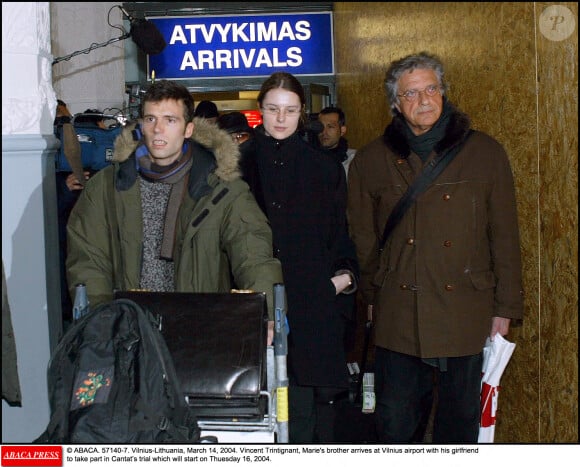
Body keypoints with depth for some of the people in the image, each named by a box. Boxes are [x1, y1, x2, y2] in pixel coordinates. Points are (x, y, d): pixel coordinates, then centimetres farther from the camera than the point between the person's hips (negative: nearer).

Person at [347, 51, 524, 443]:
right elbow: (363, 236, 12)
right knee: (396, 420, 6)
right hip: (398, 316, 1)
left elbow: (505, 235, 3)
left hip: (465, 313, 0)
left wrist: (506, 307, 2)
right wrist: (372, 294, 10)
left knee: (461, 415, 10)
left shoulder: (485, 153, 2)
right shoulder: (372, 160, 5)